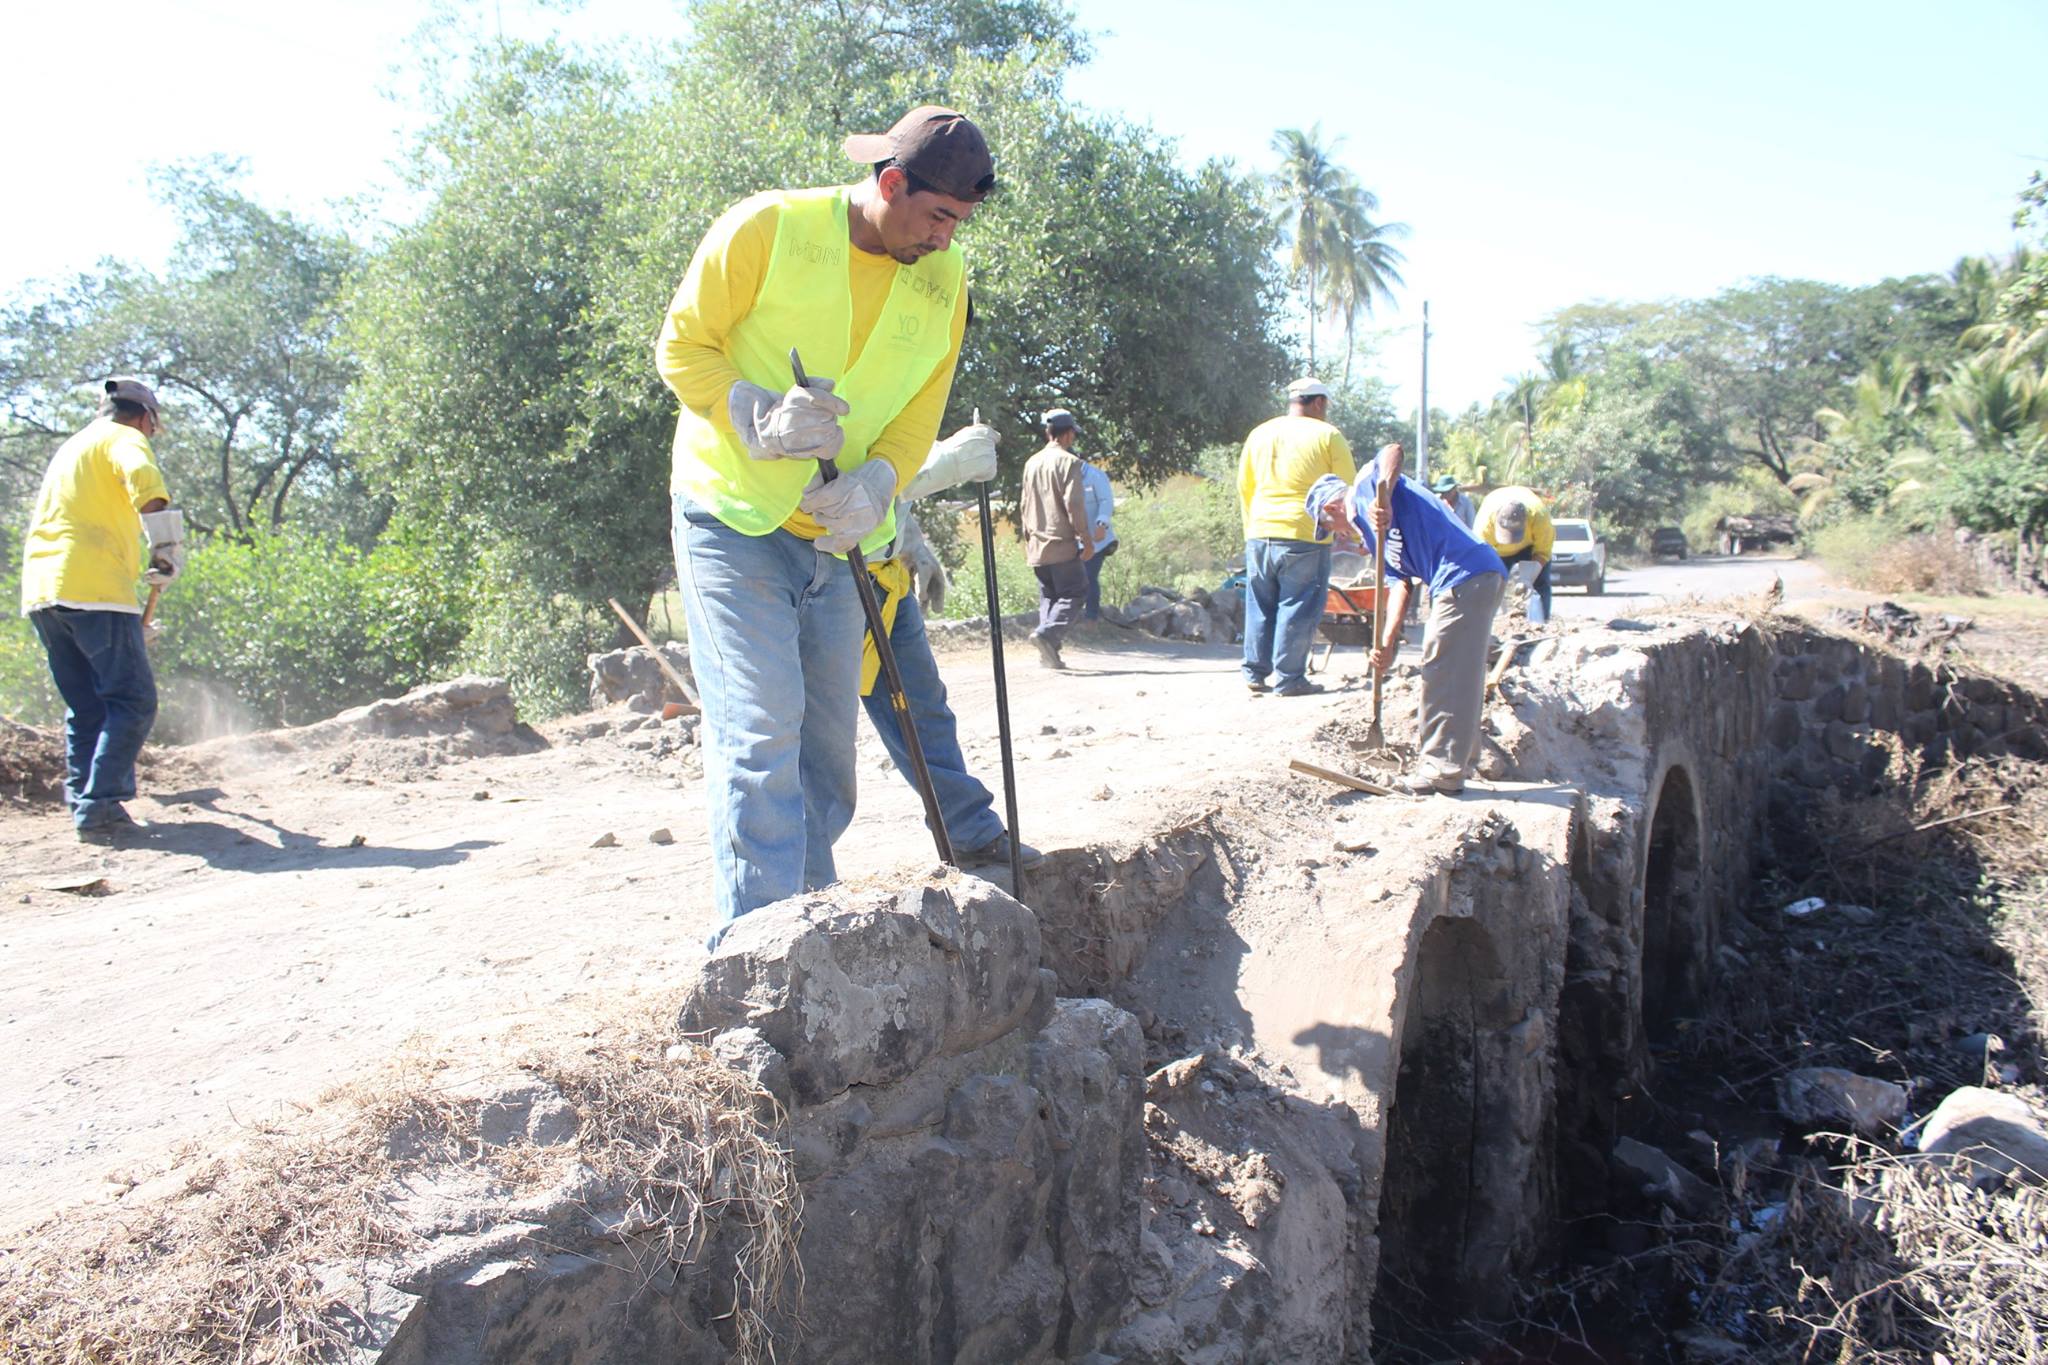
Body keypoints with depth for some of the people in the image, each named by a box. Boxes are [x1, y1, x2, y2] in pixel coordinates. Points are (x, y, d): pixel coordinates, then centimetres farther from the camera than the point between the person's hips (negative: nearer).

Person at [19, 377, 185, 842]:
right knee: (133, 700, -8)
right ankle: (100, 806, -16)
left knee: (85, 706, 14)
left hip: (41, 593, 9)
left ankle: (83, 802, 11)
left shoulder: (70, 448, 30)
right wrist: (168, 549, -17)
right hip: (94, 589, -9)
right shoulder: (123, 438, 4)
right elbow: (145, 481, -20)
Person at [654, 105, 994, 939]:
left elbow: (919, 413, 5)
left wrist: (875, 485, -15)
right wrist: (758, 415, -23)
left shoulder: (943, 279, 5)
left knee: (828, 743, 7)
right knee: (760, 730, -14)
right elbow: (682, 346, -5)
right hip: (733, 519, -5)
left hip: (837, 537, 5)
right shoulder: (766, 229, -9)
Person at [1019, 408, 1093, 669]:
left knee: (1048, 597, 12)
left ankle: (1049, 652, 4)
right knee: (1074, 593, -1)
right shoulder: (1068, 461, -9)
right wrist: (1087, 539, -10)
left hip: (1037, 546, 7)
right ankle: (1047, 633, -20)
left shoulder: (1031, 463, 13)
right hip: (1062, 543, -7)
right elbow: (1074, 503, -15)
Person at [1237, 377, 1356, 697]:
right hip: (1305, 537, -5)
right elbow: (1347, 490, 0)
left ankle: (1255, 673, 15)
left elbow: (1244, 487, 18)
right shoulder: (1328, 436, -2)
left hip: (1260, 534, 5)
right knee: (1298, 607, 1)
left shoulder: (1259, 434, 13)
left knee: (1260, 606, 13)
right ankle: (1290, 678, 2)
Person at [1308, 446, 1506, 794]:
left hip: (1465, 577, -10)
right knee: (1457, 675, 19)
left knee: (1443, 671, -6)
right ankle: (1459, 759, 30)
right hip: (1484, 577, 10)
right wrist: (1387, 644, 6)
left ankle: (1442, 769, -1)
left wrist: (1382, 505, -30)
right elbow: (1402, 584, 17)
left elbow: (1394, 450, -15)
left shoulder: (1366, 486, 5)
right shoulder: (1371, 532, 27)